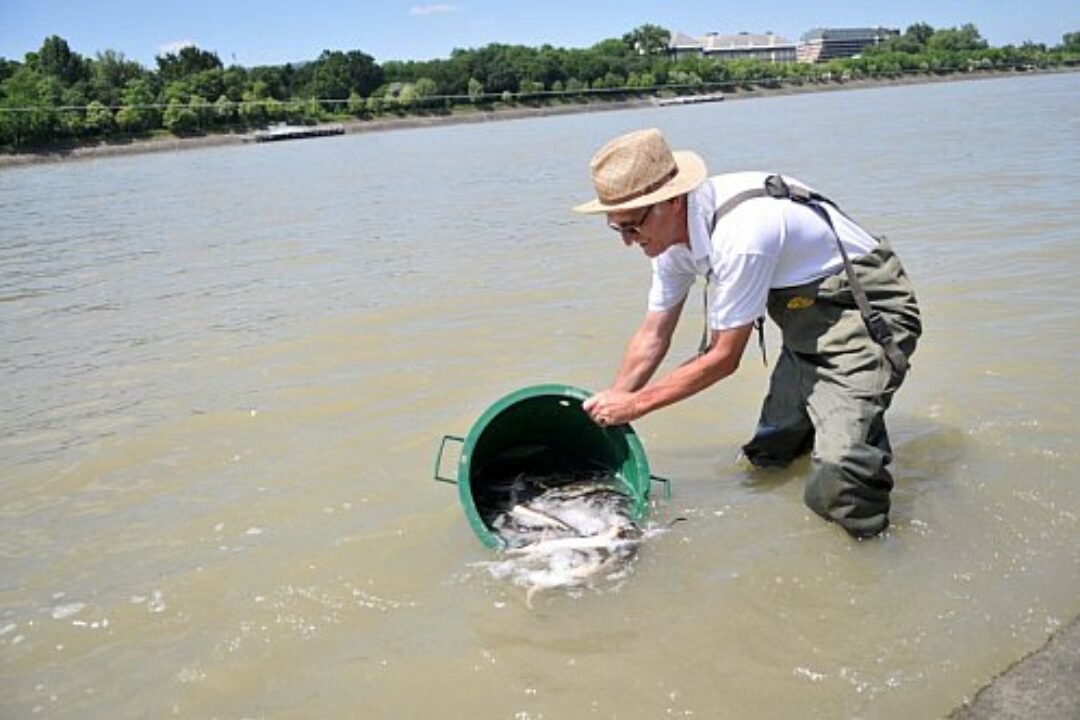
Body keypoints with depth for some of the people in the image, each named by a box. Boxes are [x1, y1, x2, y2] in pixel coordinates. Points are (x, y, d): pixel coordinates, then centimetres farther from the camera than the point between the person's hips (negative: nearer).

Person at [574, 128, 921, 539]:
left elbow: (724, 358, -23)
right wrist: (607, 407, 3)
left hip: (868, 315, -9)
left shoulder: (740, 234, -34)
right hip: (809, 325, 9)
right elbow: (653, 335, 5)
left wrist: (635, 404, -14)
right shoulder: (671, 230, -5)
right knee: (769, 457, 13)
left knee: (836, 489, -23)